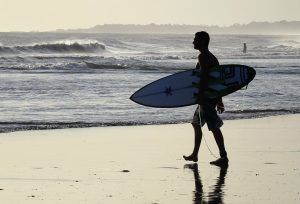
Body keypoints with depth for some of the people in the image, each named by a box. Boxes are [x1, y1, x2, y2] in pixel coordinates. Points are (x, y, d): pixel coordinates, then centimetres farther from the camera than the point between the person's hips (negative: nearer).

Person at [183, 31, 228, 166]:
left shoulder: (203, 57, -12)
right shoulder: (211, 57, 18)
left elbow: (204, 76, -23)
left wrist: (200, 96, -25)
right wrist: (219, 100, 24)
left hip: (206, 96, -11)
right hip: (213, 96, 11)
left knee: (214, 127, -10)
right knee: (196, 124, 20)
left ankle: (224, 157, -10)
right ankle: (195, 155, 27)